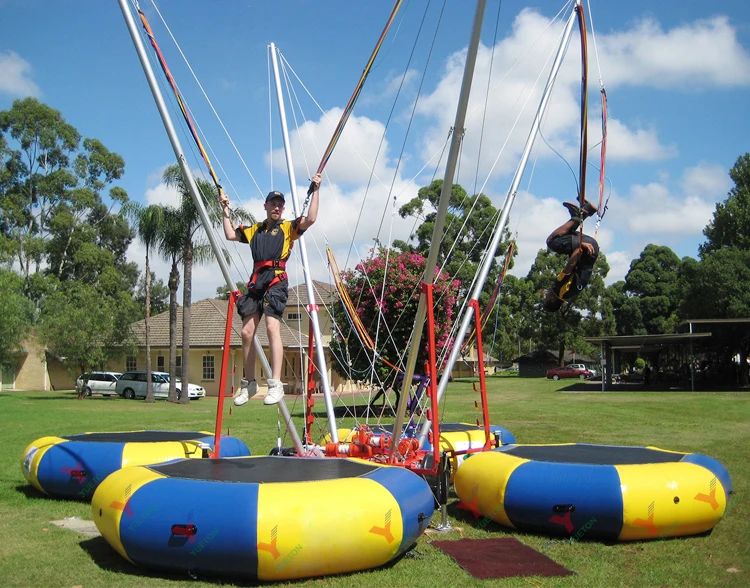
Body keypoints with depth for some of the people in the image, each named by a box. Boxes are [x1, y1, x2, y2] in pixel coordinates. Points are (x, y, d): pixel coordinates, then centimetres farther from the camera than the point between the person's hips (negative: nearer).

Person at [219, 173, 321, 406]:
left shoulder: (288, 227, 12)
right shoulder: (254, 230, 25)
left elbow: (310, 219, -4)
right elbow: (230, 235, 29)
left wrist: (315, 191, -4)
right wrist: (226, 209, 31)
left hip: (276, 281, -5)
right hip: (256, 283, 5)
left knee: (272, 327, -21)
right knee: (247, 332, 1)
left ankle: (276, 384, -23)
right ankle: (249, 383, 15)